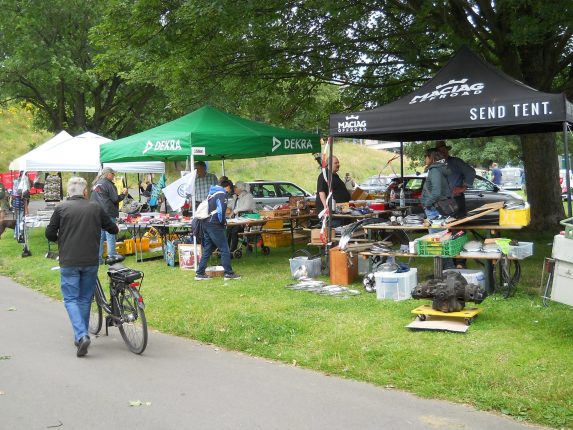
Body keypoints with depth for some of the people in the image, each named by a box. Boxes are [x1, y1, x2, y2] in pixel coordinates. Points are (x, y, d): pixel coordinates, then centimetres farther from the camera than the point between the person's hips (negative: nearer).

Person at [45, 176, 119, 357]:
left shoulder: (61, 208, -3)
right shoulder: (95, 208, 2)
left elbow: (49, 234, -1)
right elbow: (113, 229, 9)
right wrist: (97, 229, 30)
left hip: (69, 262, -2)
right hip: (91, 261, 2)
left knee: (71, 299, 4)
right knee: (85, 299, 15)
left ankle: (81, 336, -14)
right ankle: (82, 336, 24)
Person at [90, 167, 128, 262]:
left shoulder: (95, 184, 15)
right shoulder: (107, 183, -9)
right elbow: (115, 199, -10)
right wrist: (123, 194, 4)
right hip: (108, 213, -7)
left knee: (100, 236, 10)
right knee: (110, 236, -4)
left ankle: (98, 258, 10)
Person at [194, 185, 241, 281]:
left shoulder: (211, 193, 17)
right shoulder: (222, 195, -10)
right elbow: (221, 210, -21)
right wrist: (223, 221, -5)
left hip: (205, 224, 9)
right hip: (214, 226, -9)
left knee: (207, 250, 14)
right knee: (224, 249, -1)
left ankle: (200, 273, 14)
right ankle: (229, 273, 2)